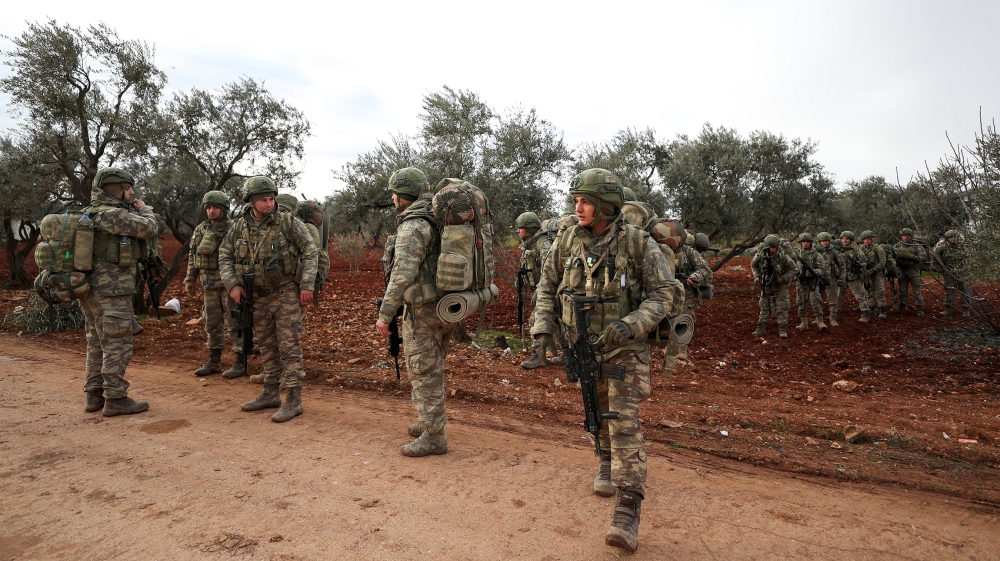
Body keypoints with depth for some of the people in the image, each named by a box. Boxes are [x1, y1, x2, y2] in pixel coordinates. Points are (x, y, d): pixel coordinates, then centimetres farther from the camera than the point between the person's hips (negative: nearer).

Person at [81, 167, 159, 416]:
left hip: (90, 290, 10)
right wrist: (144, 208, 7)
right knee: (117, 344, -3)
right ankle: (115, 399, 2)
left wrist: (133, 210, 13)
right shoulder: (114, 214, -16)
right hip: (111, 293, -10)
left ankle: (94, 395, 23)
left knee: (97, 343, 15)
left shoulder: (89, 215, 15)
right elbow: (149, 229, -10)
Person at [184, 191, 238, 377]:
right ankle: (214, 362, 21)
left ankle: (241, 363, 4)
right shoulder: (200, 230, 12)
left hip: (229, 283, -6)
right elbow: (192, 257, 18)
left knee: (234, 324, -2)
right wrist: (189, 279, 13)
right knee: (212, 324, 12)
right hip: (209, 284, 6)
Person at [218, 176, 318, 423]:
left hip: (286, 294, -5)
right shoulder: (239, 227, 3)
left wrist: (307, 284, -13)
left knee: (289, 346, -5)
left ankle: (294, 400, -1)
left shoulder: (288, 222, -9)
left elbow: (309, 251, -7)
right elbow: (224, 257, 9)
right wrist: (232, 284, -5)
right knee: (267, 347, 15)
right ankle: (270, 394, 28)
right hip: (258, 297, 5)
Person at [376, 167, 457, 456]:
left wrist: (384, 314, -22)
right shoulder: (437, 221, 12)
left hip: (423, 310, -9)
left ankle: (433, 437, 8)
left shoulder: (413, 226, -17)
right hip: (446, 307, 9)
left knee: (424, 373, 0)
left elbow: (402, 274, -25)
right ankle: (428, 421, 34)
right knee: (431, 369, 20)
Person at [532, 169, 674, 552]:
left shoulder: (638, 243, -16)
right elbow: (547, 287, 4)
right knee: (598, 412, 20)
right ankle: (607, 462, 48)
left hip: (624, 347, -4)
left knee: (624, 421, -10)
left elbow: (663, 294, -13)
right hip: (583, 345, 4)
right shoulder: (567, 241, -5)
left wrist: (631, 325, -30)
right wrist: (543, 329, -8)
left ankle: (628, 511, -7)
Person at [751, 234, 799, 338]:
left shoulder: (783, 256, -22)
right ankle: (761, 329, 17)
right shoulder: (760, 255, -16)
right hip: (766, 285, 3)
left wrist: (784, 278, -20)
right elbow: (753, 265, 5)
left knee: (781, 308, -2)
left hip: (780, 286, -2)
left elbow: (794, 269, -11)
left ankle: (782, 330, 6)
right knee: (764, 307, 9)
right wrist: (756, 276, -8)